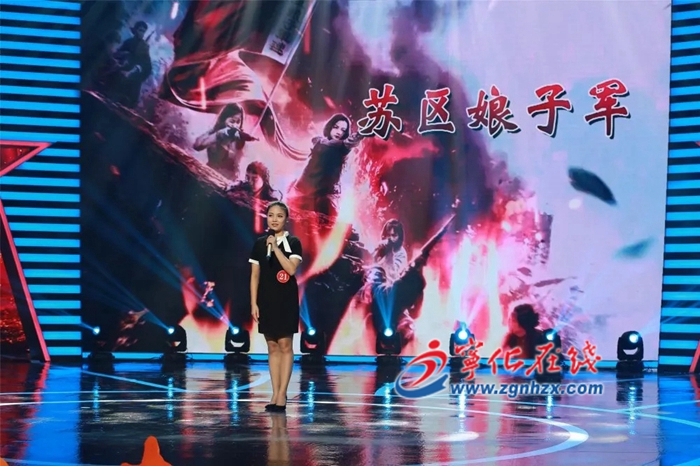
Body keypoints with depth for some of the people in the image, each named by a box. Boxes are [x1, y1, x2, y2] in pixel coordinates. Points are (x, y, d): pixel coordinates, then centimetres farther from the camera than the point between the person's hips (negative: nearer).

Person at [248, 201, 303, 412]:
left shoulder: (293, 243, -3)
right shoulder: (259, 243, 7)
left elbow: (292, 269, -16)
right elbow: (255, 275, 8)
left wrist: (275, 247, -19)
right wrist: (253, 303, 2)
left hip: (286, 300, -3)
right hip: (266, 300, 3)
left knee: (284, 345, -3)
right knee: (272, 347, 7)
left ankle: (282, 394, -1)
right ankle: (275, 394, 10)